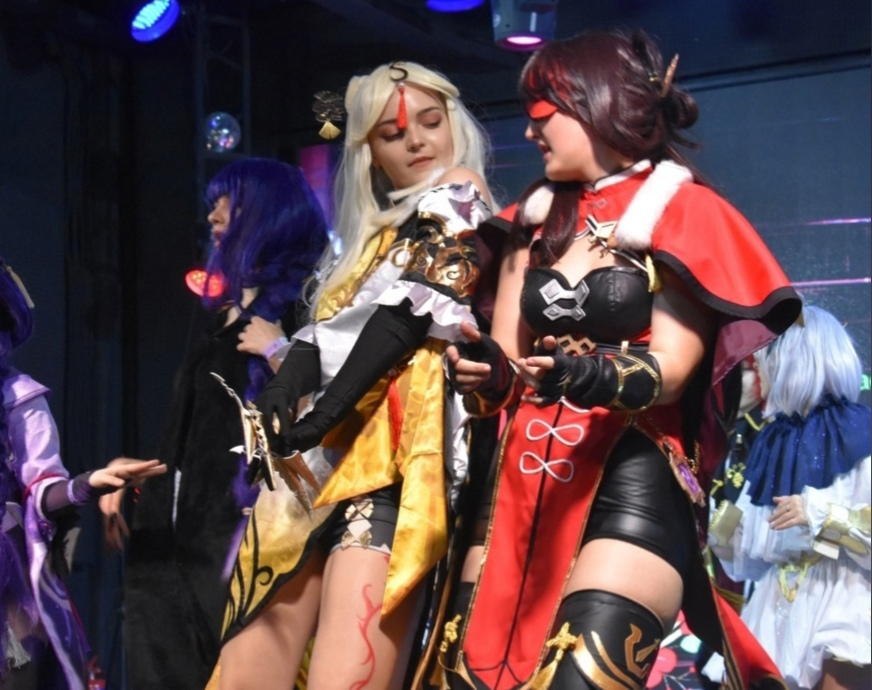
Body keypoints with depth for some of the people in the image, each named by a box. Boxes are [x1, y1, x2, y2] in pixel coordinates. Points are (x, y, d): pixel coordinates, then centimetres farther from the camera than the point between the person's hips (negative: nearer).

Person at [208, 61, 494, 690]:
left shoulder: (457, 200, 6)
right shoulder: (375, 231, 27)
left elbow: (412, 314, -7)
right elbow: (324, 331, 15)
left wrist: (323, 415, -11)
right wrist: (282, 391, -7)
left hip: (393, 449, -7)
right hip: (333, 448, 7)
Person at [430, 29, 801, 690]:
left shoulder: (684, 213, 1)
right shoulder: (536, 218, 18)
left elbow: (673, 368, -10)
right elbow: (508, 362, 10)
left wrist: (598, 376, -30)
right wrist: (484, 369, -13)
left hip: (631, 487, -6)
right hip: (523, 484, 6)